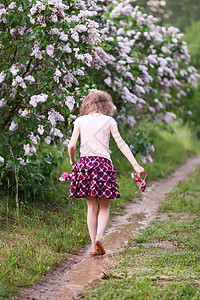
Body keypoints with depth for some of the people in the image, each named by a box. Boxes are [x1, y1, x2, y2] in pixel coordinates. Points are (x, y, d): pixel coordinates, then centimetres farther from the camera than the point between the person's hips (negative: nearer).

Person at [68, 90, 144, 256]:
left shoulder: (80, 121, 9)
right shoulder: (109, 121, 5)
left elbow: (71, 145, 4)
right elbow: (121, 144, -1)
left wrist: (72, 161, 22)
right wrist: (135, 164, -2)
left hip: (85, 162, 2)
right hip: (103, 162, -2)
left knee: (92, 207, 9)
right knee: (104, 207, 7)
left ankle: (94, 246, 6)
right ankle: (99, 236, -17)